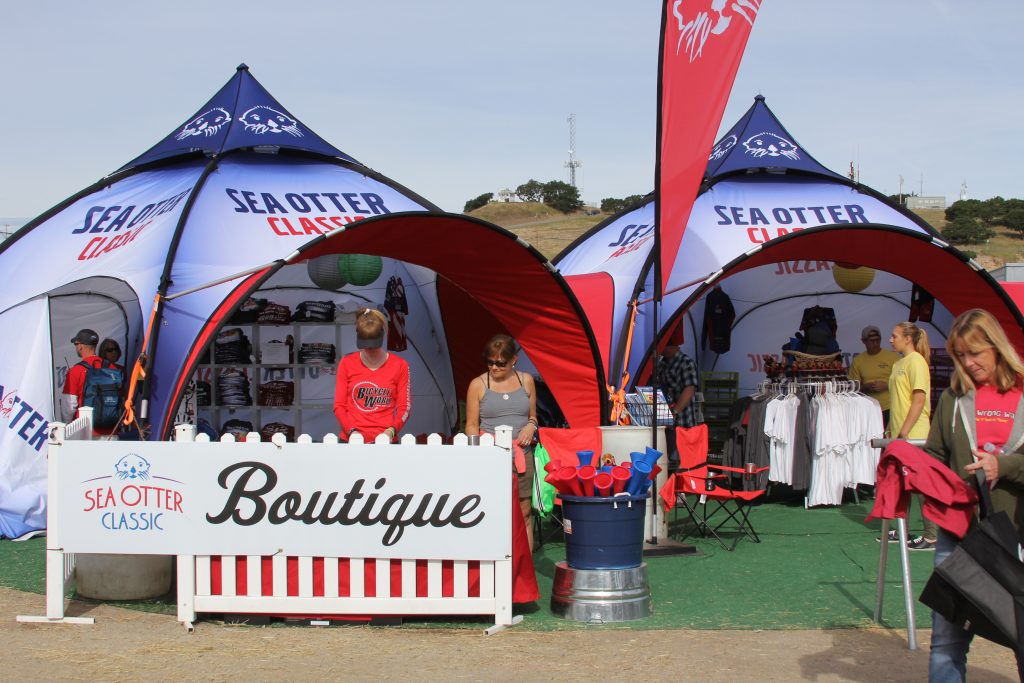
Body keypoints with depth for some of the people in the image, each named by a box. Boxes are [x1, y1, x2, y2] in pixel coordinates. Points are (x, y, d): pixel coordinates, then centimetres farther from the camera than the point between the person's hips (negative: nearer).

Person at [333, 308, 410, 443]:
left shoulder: (400, 366, 2)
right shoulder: (346, 364, 5)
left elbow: (404, 408, 1)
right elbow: (339, 405, 4)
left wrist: (391, 431, -15)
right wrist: (352, 431, -11)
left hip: (384, 440, -1)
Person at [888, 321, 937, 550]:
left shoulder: (916, 361, -12)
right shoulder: (899, 363, 16)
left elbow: (919, 399, -19)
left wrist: (904, 431, -21)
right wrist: (892, 429, 18)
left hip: (914, 435, -10)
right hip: (899, 434, 10)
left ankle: (931, 537, -2)